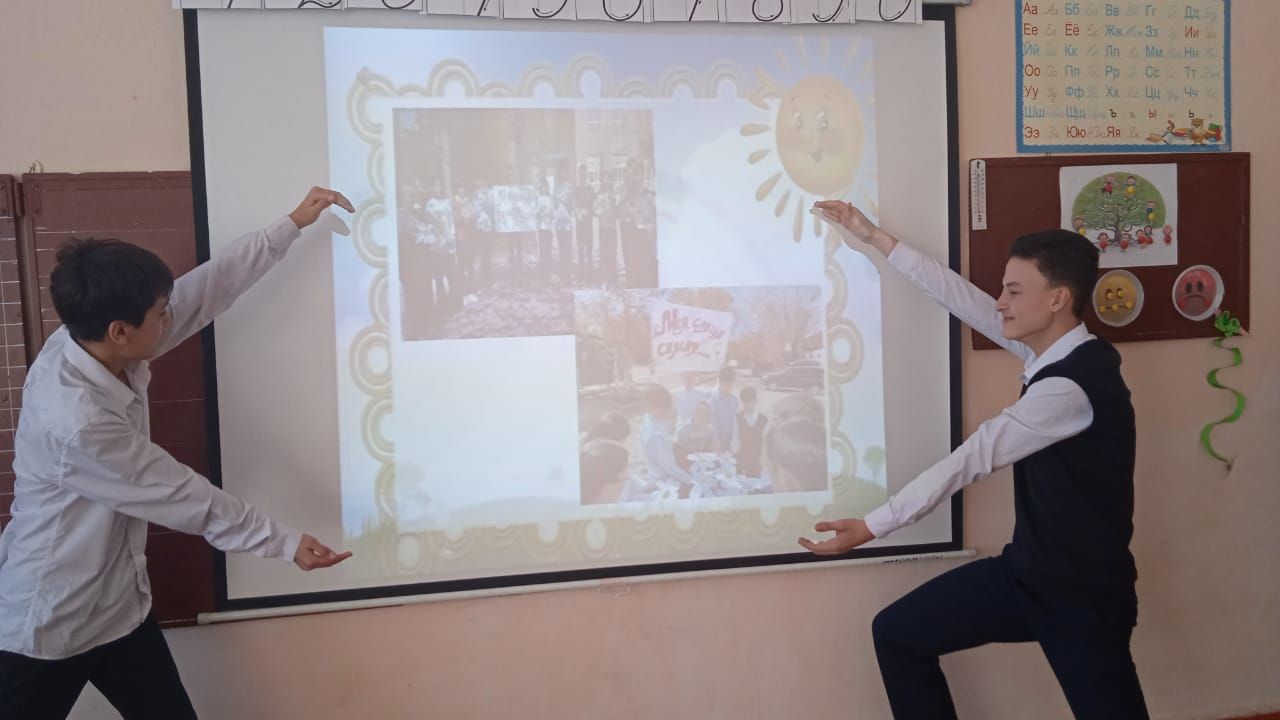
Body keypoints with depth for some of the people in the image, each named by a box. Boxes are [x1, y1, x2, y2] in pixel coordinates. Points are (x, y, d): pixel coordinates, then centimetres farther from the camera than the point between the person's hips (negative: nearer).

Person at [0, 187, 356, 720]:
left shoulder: (92, 342, -9)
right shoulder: (77, 423, -33)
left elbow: (210, 287, -3)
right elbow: (185, 498, -25)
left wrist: (291, 226, 0)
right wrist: (285, 542, -15)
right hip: (47, 627, -8)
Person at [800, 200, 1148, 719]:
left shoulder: (1074, 384, -26)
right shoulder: (1052, 349, 0)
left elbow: (974, 457, -27)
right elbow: (966, 300, 5)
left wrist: (872, 526, -24)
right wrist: (877, 241, 7)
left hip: (1084, 592, -8)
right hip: (1028, 569, 9)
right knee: (897, 634, 8)